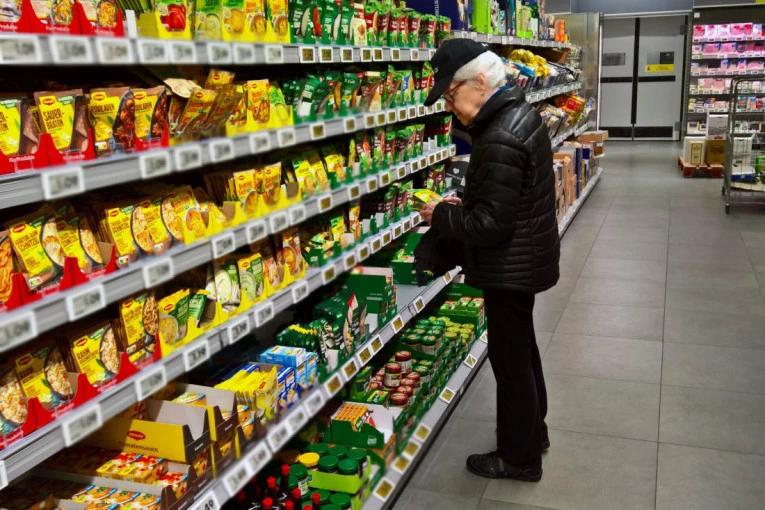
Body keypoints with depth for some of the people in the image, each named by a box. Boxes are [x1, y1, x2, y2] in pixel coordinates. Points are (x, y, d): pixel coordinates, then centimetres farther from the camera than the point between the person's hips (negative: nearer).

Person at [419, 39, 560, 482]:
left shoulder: (499, 141, -28)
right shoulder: (521, 113, 5)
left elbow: (489, 225, -27)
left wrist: (441, 215, -12)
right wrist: (464, 205, 5)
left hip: (510, 268, -10)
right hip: (526, 258, 10)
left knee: (510, 360, 6)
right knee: (523, 350, 24)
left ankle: (519, 458, 25)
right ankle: (533, 432, 43)